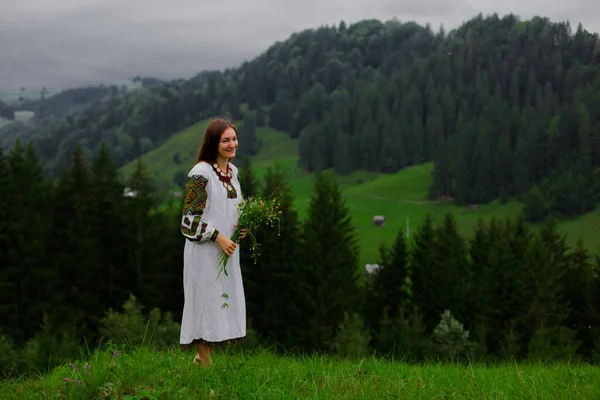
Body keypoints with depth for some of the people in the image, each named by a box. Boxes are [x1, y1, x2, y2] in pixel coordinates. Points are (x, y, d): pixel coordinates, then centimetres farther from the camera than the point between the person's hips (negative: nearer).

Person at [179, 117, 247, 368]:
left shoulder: (232, 171, 10)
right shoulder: (201, 173, -14)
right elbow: (190, 216, -15)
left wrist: (242, 227, 2)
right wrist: (218, 236, -19)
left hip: (228, 249, 8)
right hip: (205, 251, -8)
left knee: (224, 304, 11)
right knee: (206, 301, -3)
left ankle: (204, 356, 25)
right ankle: (205, 365, 6)